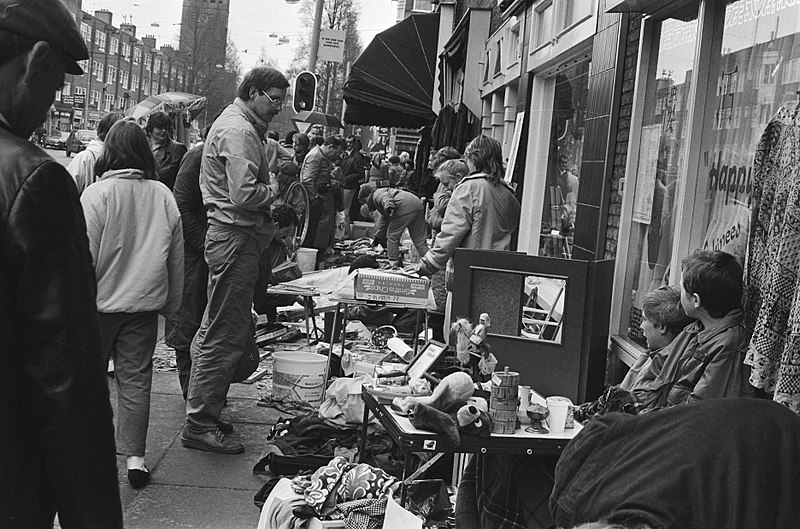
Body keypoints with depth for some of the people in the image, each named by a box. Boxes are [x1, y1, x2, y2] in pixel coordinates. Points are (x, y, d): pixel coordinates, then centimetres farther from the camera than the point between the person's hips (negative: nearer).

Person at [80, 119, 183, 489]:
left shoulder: (96, 194, -12)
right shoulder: (163, 196, -2)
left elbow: (85, 255, -11)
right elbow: (176, 257, 5)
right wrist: (171, 303, 15)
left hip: (100, 301, -2)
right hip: (144, 303, 2)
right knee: (136, 379, 7)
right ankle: (134, 457, 7)